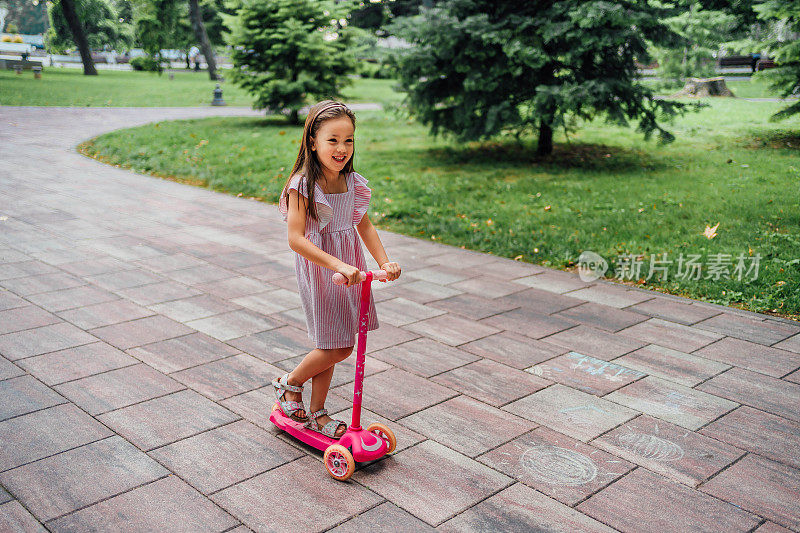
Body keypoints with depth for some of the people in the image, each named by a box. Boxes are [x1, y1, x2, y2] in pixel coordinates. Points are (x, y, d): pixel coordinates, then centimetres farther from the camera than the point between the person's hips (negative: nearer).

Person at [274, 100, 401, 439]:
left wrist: (385, 262, -2)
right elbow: (295, 238, -24)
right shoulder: (302, 184, -17)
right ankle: (289, 383, 22)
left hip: (349, 268, 6)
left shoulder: (353, 182, 2)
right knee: (338, 347, -5)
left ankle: (317, 412, 28)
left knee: (331, 346, 12)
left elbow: (364, 226, 11)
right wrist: (337, 265, -32)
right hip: (318, 268, -6)